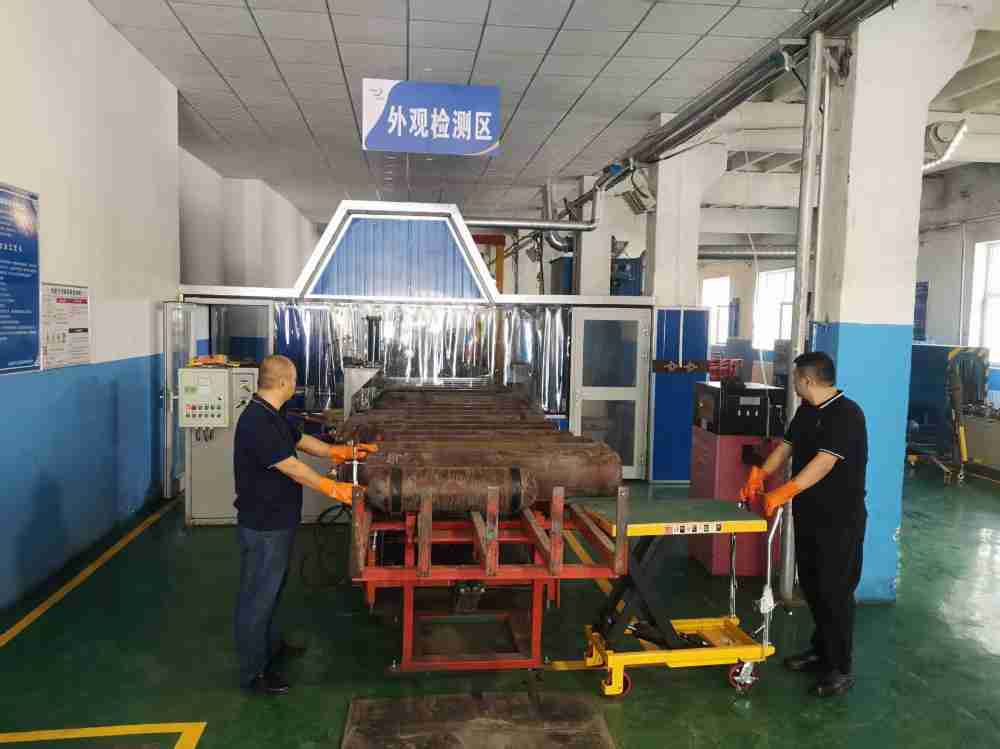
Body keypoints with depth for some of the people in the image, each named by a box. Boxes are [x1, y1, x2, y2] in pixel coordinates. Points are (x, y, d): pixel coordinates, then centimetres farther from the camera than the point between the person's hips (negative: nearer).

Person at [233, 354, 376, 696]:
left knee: (271, 587, 25)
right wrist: (335, 489, -20)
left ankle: (270, 645, 43)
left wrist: (346, 451, 15)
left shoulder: (271, 415, 6)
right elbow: (293, 469, -25)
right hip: (263, 524, -10)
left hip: (277, 520, 10)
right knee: (258, 595, 3)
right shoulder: (257, 423, -26)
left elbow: (303, 441, 17)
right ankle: (253, 672, 17)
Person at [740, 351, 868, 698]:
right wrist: (760, 474, -1)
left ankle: (840, 670, 9)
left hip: (840, 520, -9)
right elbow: (787, 445, 13)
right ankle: (821, 650, 32)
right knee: (811, 586, 16)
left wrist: (784, 492, -34)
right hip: (808, 514, 9)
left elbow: (825, 462, -28)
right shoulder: (806, 411, 9)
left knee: (834, 591, -2)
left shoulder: (846, 413, -19)